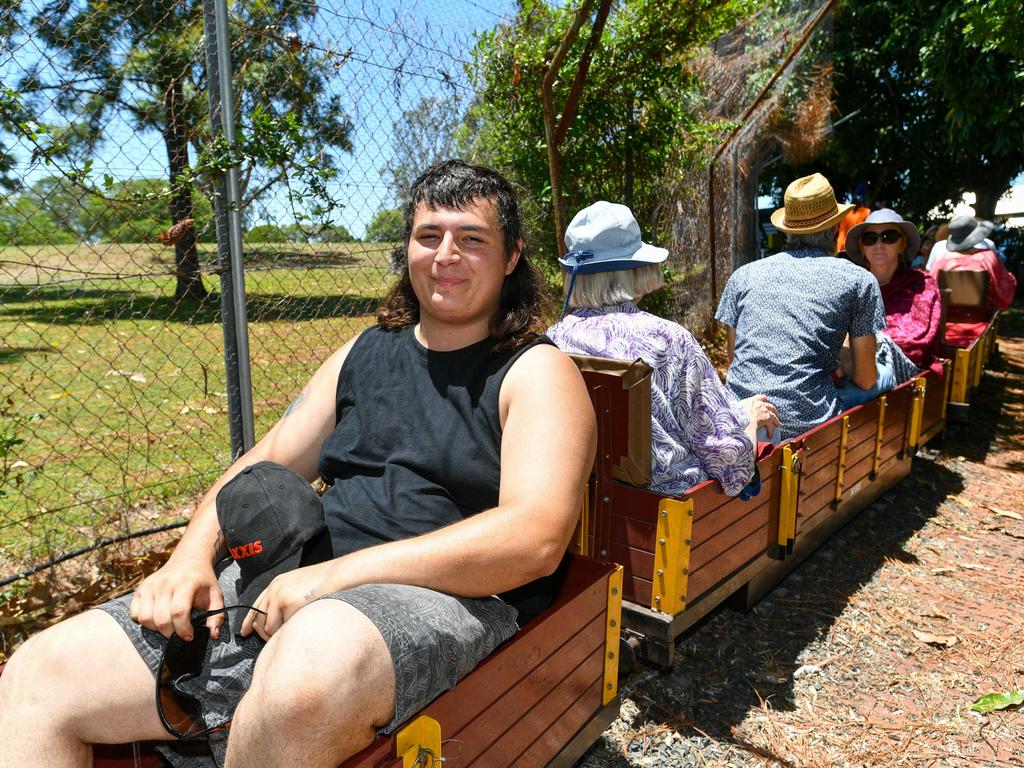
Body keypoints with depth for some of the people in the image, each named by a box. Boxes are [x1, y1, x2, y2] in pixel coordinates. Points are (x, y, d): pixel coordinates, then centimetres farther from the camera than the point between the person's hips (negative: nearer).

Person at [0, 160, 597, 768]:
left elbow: (536, 538, -16)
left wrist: (339, 572, -21)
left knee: (311, 667, -39)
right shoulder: (365, 354, 17)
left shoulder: (537, 371, -2)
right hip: (303, 583, 6)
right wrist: (193, 556, -2)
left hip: (447, 597, -5)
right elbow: (266, 465, 18)